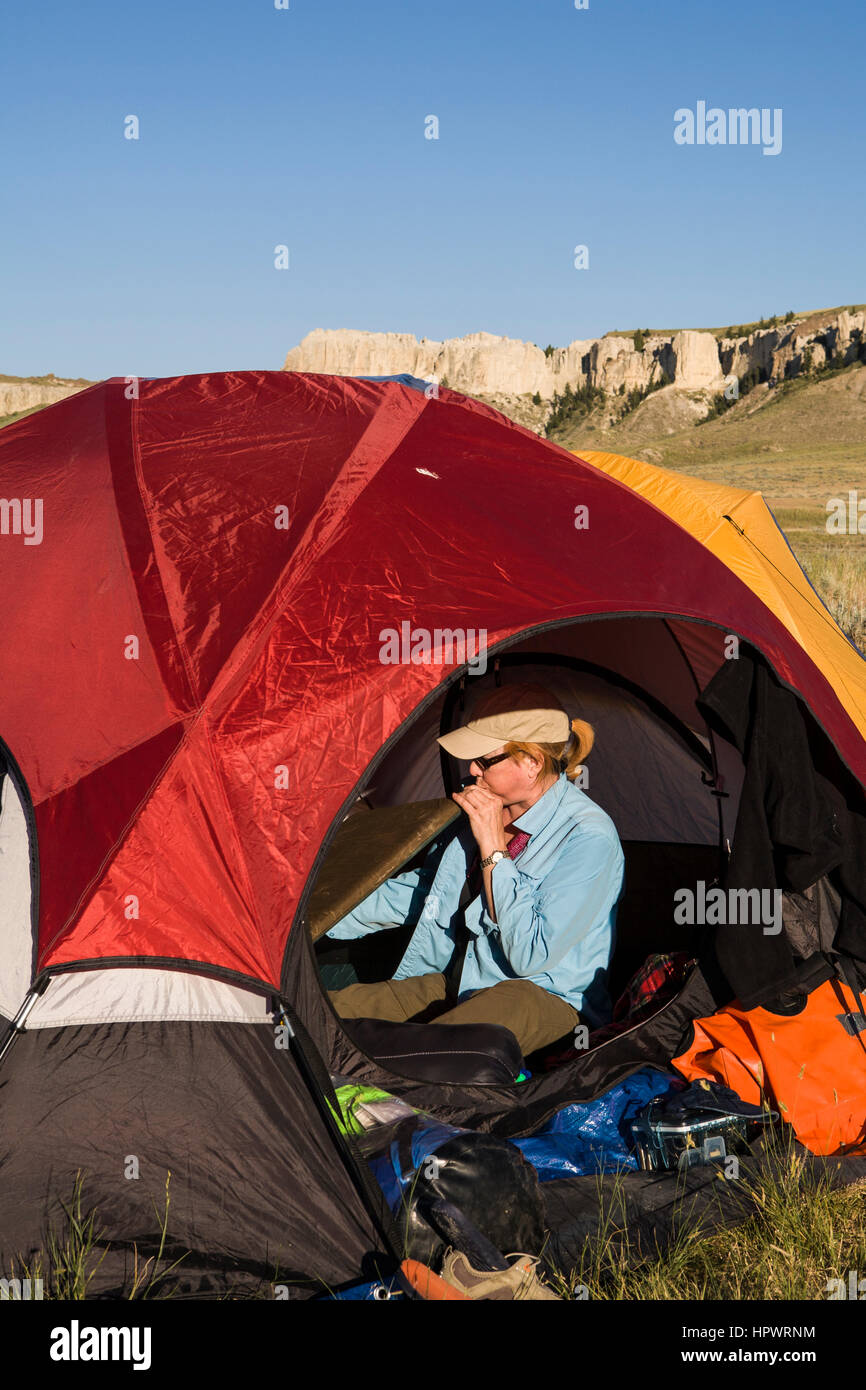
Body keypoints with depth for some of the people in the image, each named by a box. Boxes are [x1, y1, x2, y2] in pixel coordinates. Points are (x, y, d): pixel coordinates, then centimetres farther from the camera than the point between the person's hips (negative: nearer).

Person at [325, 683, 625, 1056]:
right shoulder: (485, 812, 6)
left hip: (547, 997, -8)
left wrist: (493, 849, -20)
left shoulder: (588, 836, -18)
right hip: (463, 982, 8)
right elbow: (414, 893, 21)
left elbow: (532, 955, -23)